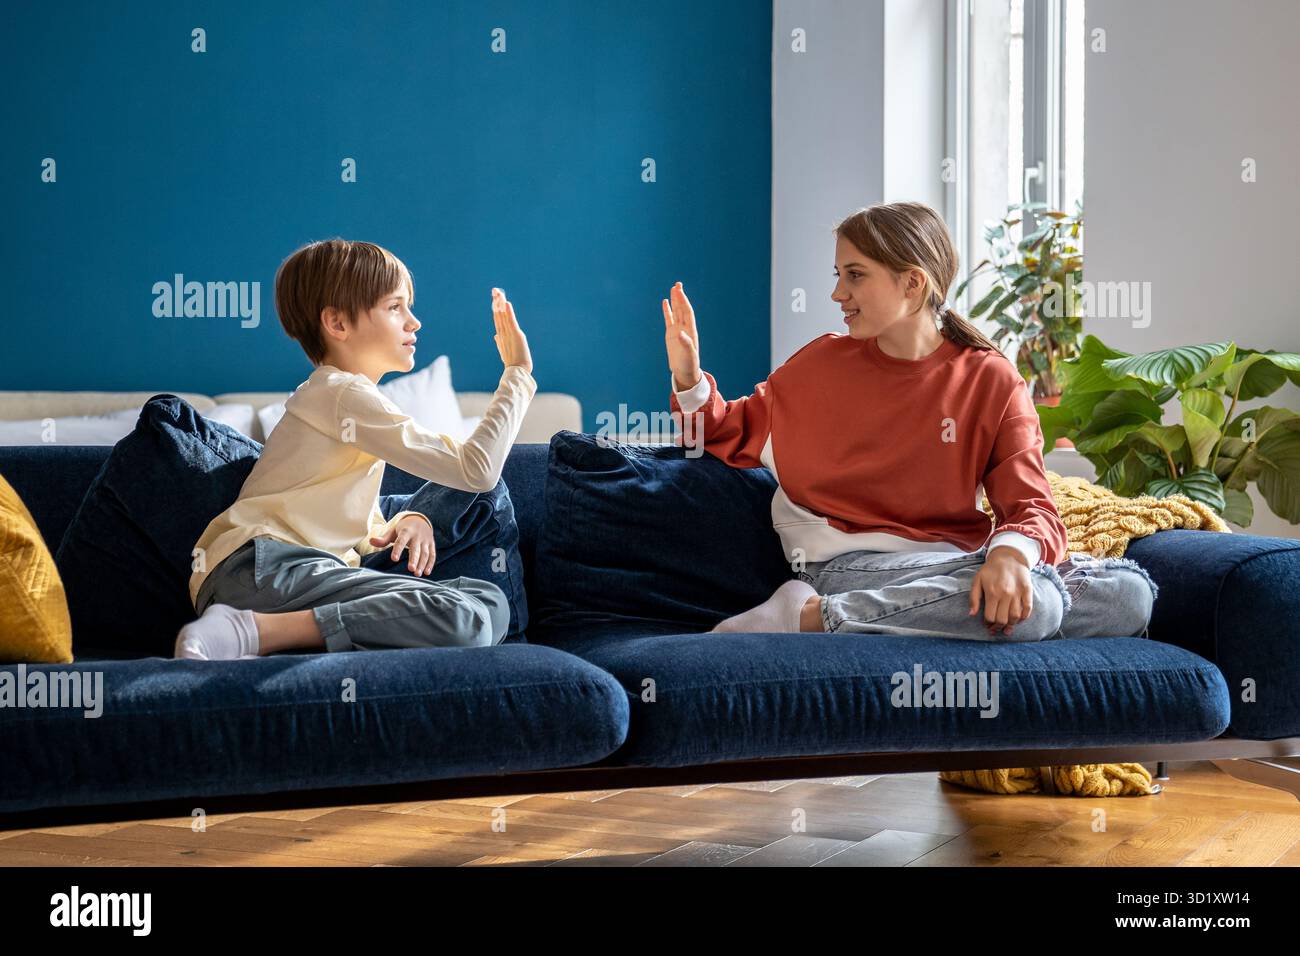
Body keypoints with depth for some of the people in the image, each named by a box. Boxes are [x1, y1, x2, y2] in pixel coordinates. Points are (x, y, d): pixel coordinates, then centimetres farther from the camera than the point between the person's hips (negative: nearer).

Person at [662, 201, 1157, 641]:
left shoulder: (992, 382, 4)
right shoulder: (823, 363, 6)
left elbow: (1032, 506, -4)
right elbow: (736, 436, 18)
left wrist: (1010, 552, -28)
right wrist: (689, 379, -2)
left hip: (954, 561, 4)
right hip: (849, 566, -4)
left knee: (1131, 593, -22)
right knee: (1033, 604, -30)